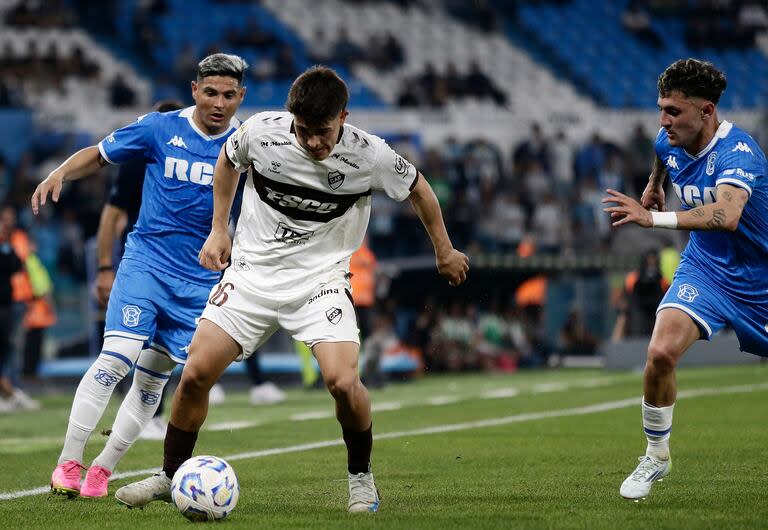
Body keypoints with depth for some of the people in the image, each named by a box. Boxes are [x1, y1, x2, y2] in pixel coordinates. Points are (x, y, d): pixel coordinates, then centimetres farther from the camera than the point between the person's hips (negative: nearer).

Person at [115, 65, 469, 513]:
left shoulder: (369, 155, -17)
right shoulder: (261, 131, -13)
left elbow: (419, 189, 4)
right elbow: (229, 161, 12)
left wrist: (444, 252, 15)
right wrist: (219, 230, 11)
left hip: (322, 278, -2)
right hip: (253, 271, 2)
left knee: (343, 381, -23)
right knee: (196, 373, -7)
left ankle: (361, 476, 4)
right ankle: (171, 476, 14)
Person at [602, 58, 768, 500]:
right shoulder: (670, 142, -8)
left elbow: (726, 215, -50)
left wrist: (653, 218, -55)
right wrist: (654, 185, 36)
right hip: (705, 267, 4)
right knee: (661, 352, -20)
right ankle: (656, 457, -3)